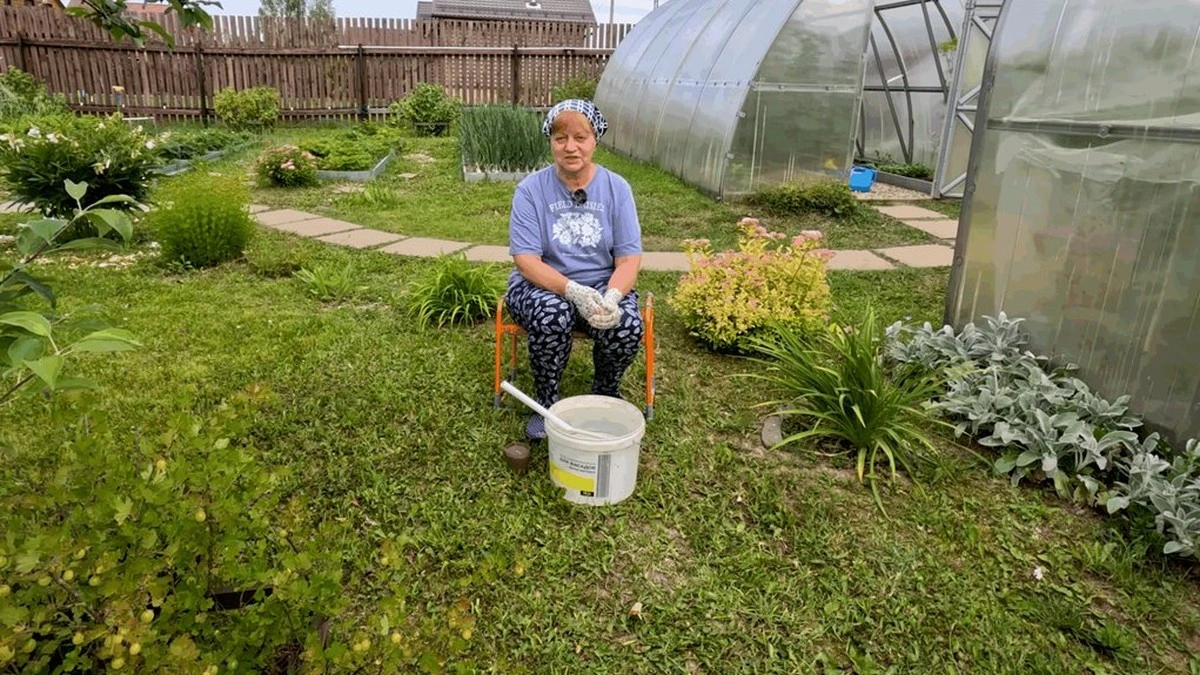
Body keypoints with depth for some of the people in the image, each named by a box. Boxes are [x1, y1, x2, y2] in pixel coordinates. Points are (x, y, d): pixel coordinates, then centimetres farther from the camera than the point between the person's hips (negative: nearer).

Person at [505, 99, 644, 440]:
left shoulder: (617, 188, -1)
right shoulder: (531, 189, -6)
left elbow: (629, 258, -6)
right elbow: (525, 259, -14)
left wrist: (611, 297, -27)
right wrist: (574, 291, -30)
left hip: (603, 286, 2)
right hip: (544, 286, -1)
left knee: (627, 325, -29)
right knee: (551, 313, -35)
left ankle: (606, 395, 5)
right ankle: (546, 400, -7)